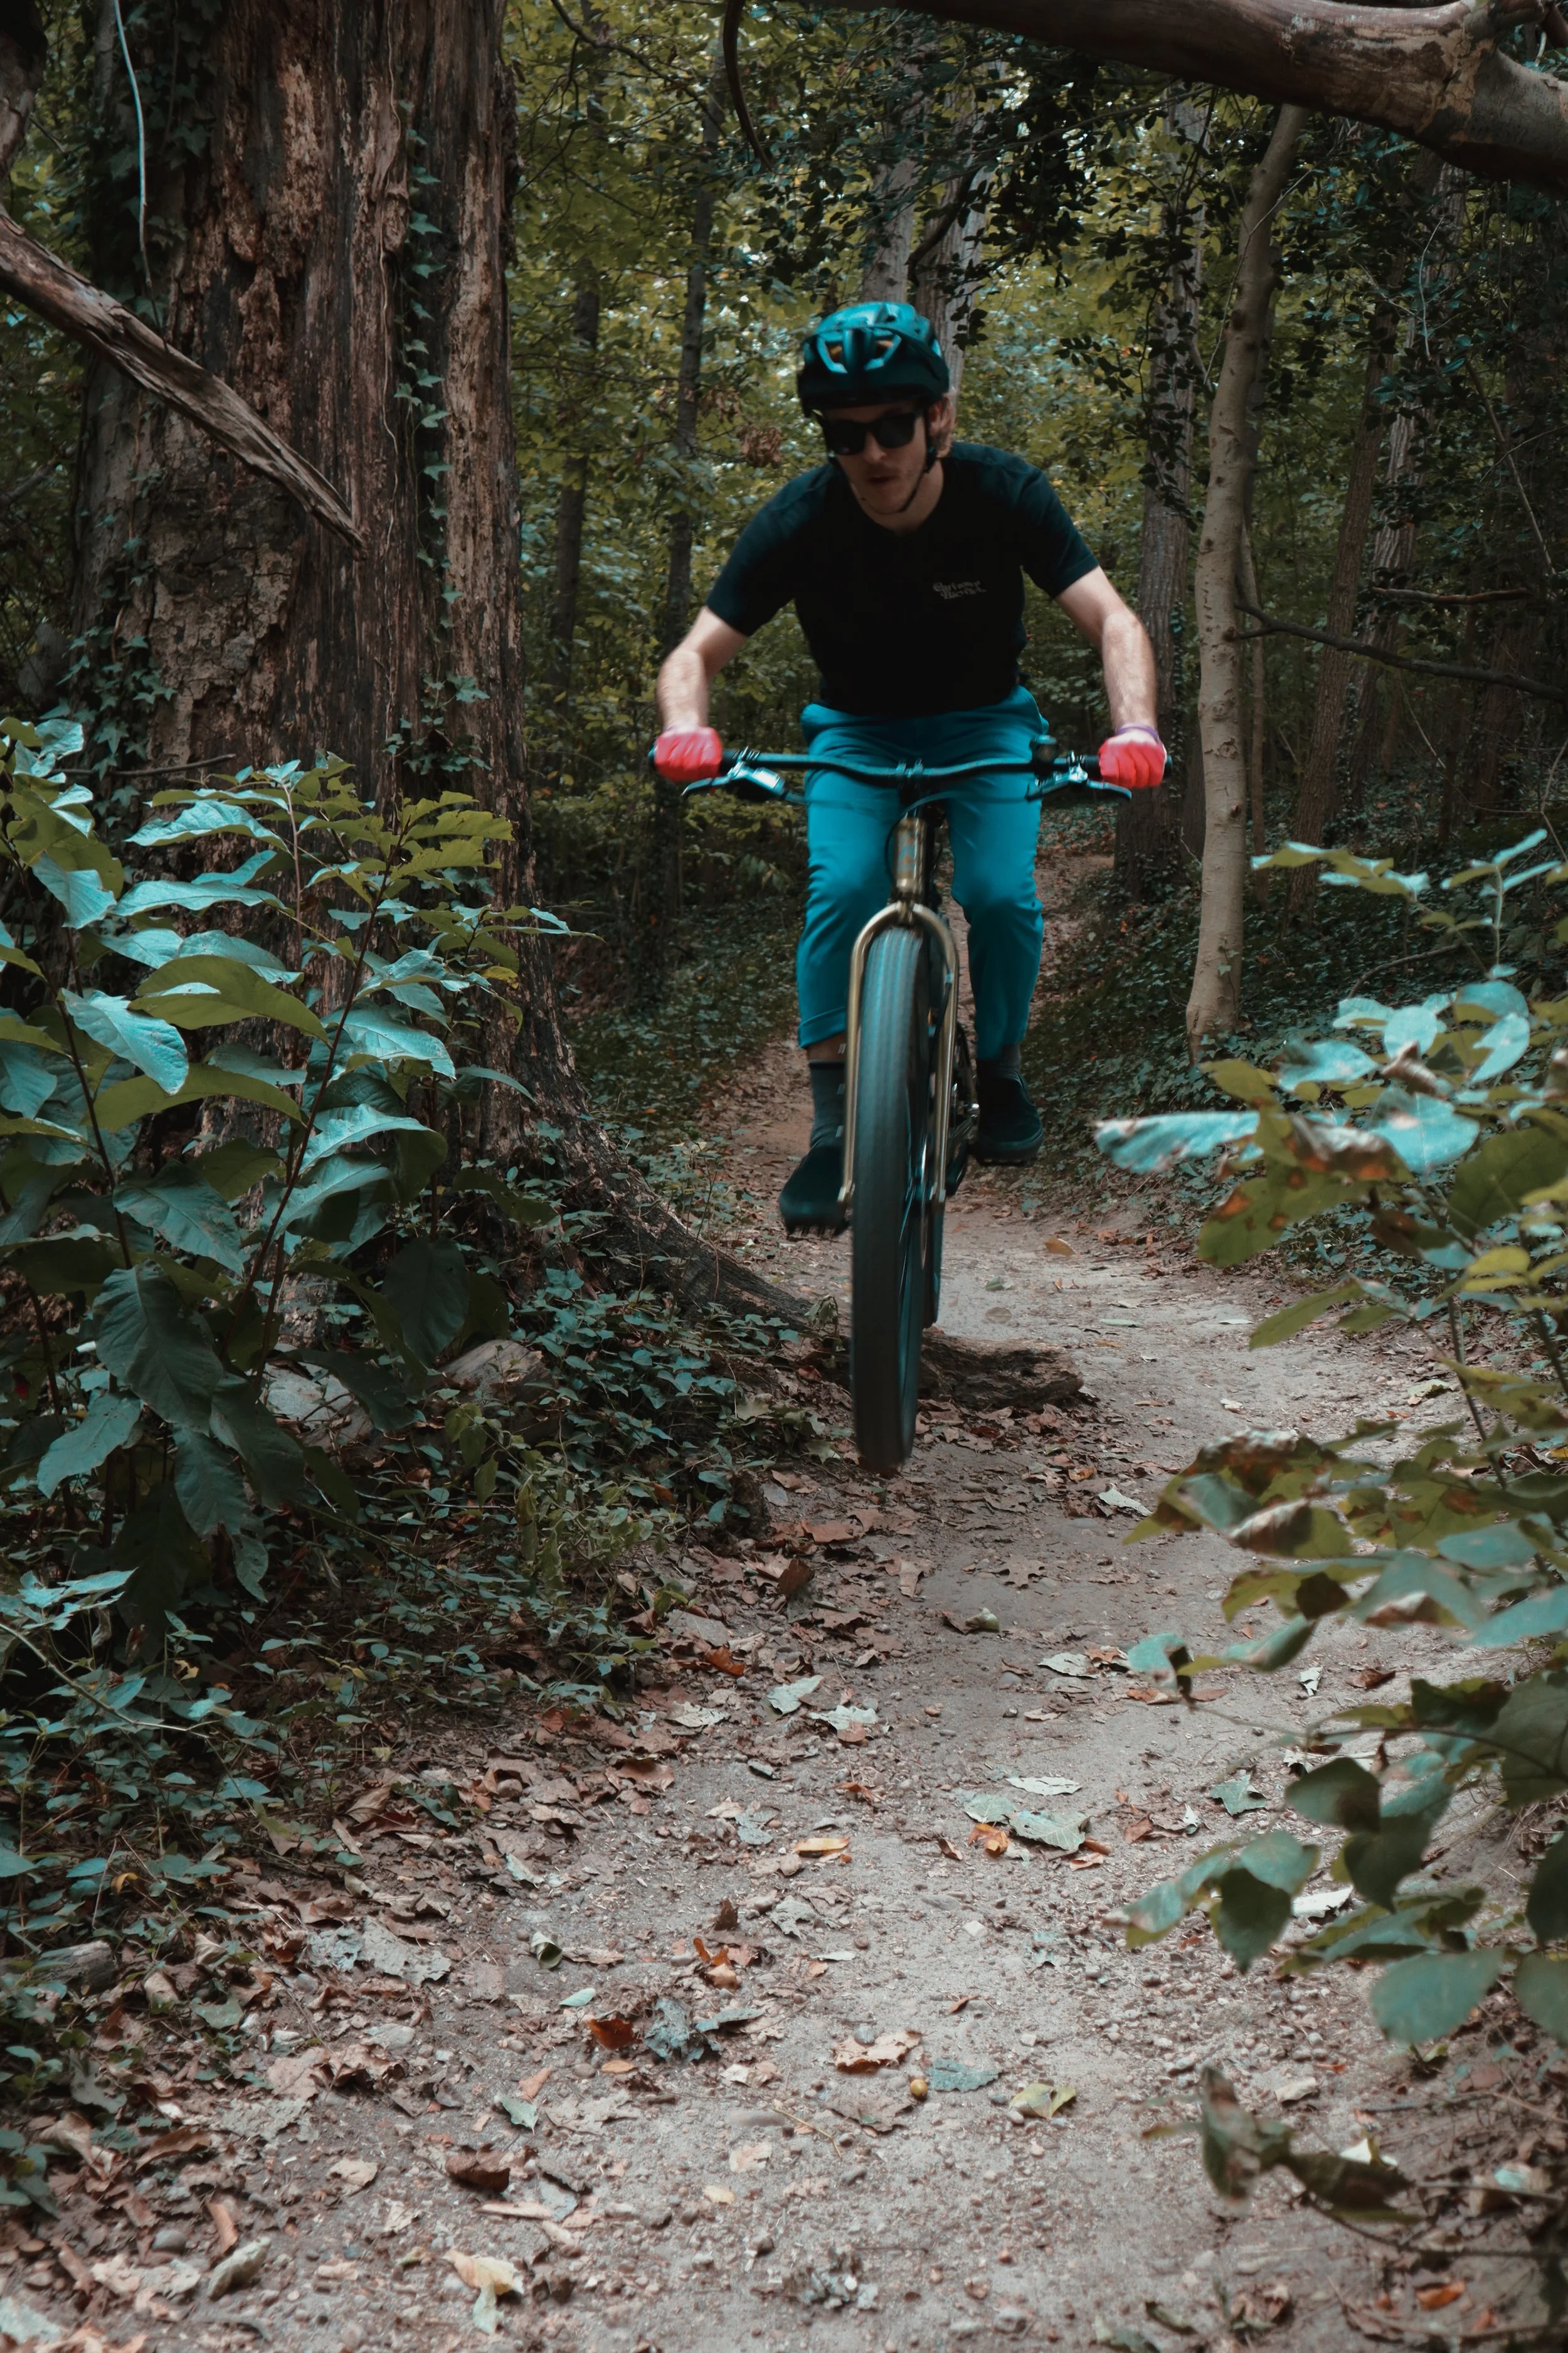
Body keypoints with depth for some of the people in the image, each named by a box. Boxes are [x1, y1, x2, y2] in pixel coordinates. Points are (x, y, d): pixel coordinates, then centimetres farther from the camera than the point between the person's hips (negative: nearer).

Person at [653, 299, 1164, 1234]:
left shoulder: (1004, 493, -24)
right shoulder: (800, 522, -23)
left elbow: (1113, 620, -29)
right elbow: (696, 654, -22)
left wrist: (1135, 729, -49)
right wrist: (688, 731, -46)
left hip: (984, 726, 0)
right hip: (857, 732, 0)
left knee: (1002, 898, -23)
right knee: (842, 892, -26)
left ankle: (999, 1070, 7)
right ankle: (834, 1129, -15)